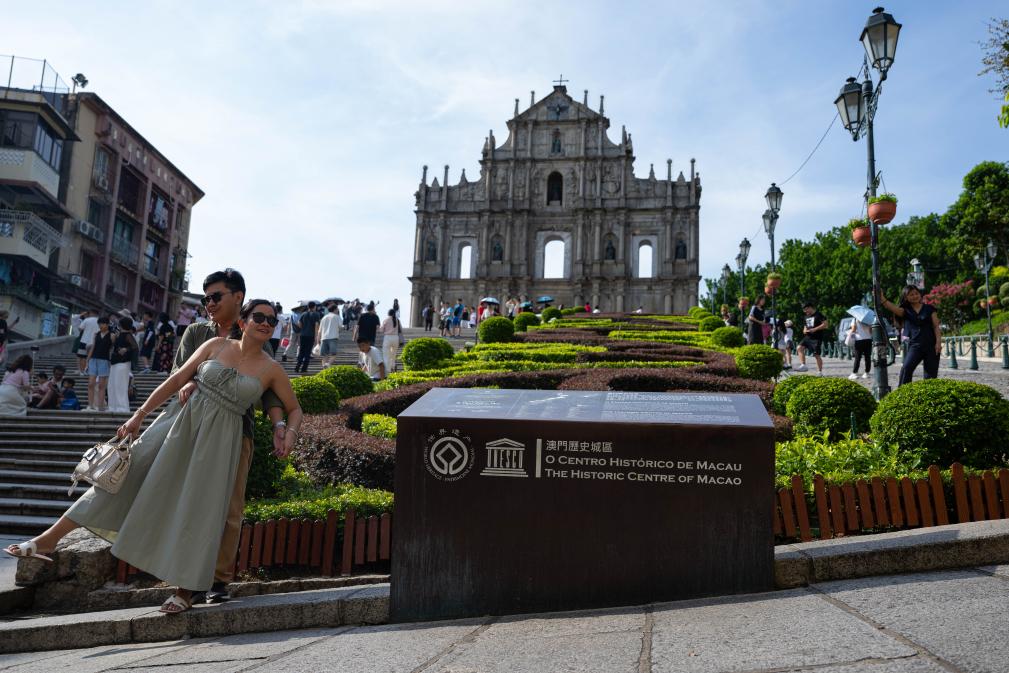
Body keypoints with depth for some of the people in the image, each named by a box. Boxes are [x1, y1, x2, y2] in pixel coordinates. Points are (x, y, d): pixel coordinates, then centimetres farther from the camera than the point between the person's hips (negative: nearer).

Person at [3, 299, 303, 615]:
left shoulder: (272, 369, 0)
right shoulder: (217, 345, 4)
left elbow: (294, 408, 7)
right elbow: (177, 379, 5)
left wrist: (290, 433, -13)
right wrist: (140, 414, 2)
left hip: (219, 440, -2)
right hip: (182, 421, 2)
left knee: (199, 510, 0)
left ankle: (186, 590, 15)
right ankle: (50, 538, 6)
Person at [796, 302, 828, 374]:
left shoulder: (818, 315, -7)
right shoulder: (807, 316, 17)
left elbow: (825, 324, -14)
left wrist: (814, 329, -19)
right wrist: (805, 330, 8)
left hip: (817, 338, -7)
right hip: (808, 337, 7)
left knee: (816, 355, -5)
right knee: (800, 347, -15)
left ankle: (820, 372, 6)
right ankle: (803, 365, -17)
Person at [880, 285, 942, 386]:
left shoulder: (929, 308, 8)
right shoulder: (905, 310, 5)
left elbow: (936, 326, 5)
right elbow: (894, 308, -17)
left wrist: (938, 342, -7)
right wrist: (882, 299, -35)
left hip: (931, 345, 1)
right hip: (915, 345, -1)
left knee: (931, 374, 2)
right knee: (906, 368, -22)